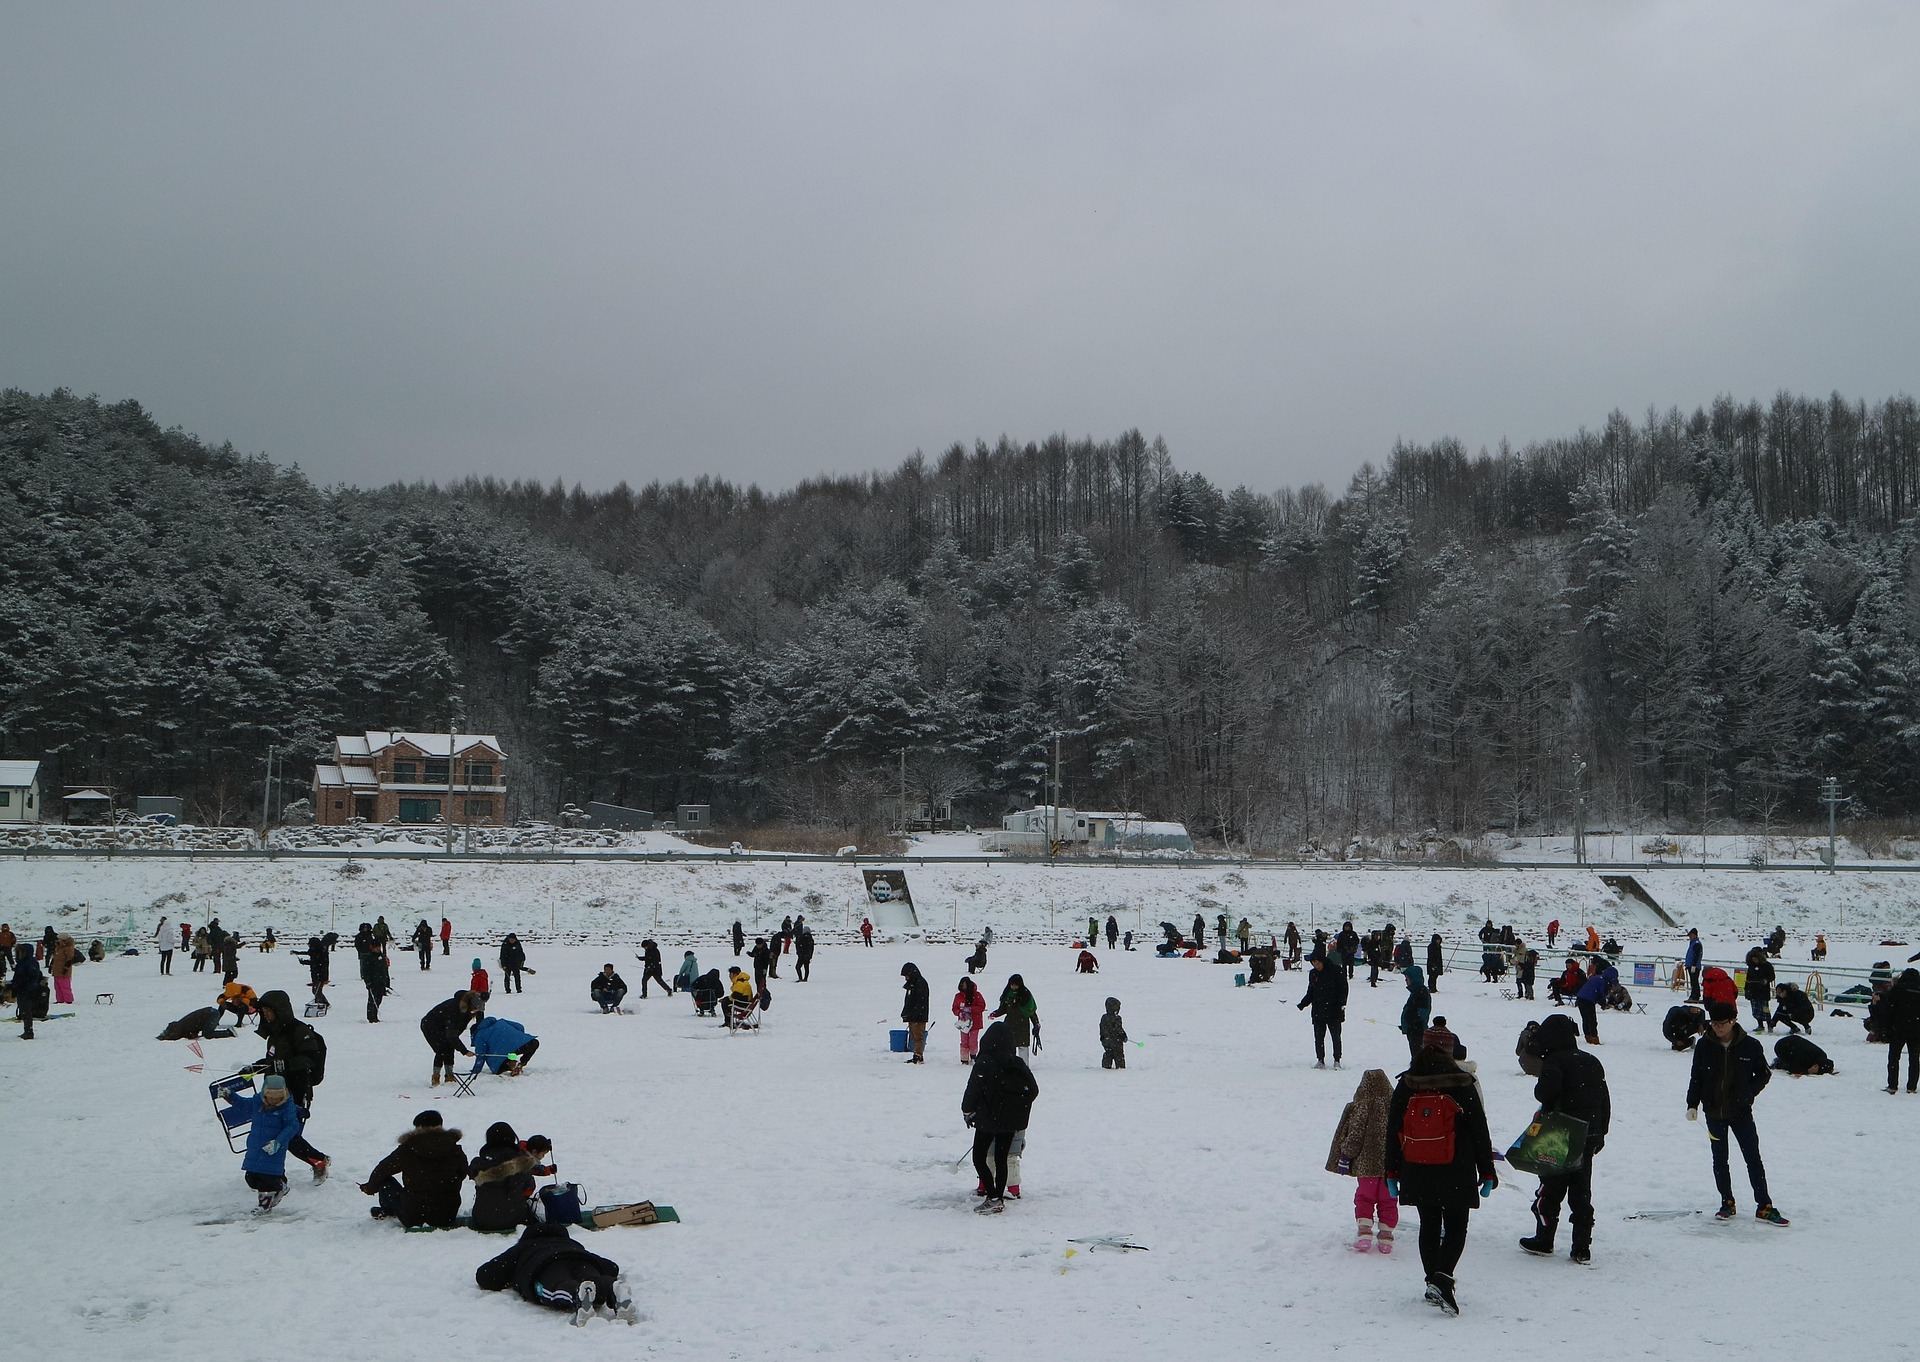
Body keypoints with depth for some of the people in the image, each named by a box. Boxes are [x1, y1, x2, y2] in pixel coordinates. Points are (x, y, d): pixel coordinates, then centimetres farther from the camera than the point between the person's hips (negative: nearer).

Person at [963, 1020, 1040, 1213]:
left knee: (979, 1158, 3)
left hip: (988, 1119, -5)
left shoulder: (984, 1063, -14)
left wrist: (967, 1111, 1)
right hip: (1011, 1121, 5)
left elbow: (973, 1089, -15)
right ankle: (999, 1199, 16)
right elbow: (1033, 1090, 7)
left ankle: (993, 1198, -9)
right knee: (1002, 1159, 14)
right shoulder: (1018, 1064, 1)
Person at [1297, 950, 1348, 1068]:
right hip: (1318, 1012, 4)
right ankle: (1320, 1060, 12)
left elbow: (1343, 987, -3)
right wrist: (1301, 1005, 5)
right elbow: (1310, 993, 16)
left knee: (1336, 1036, 1)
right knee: (1318, 1037, 3)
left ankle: (1337, 1061, 11)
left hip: (1333, 1011, -4)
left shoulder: (1335, 971, -5)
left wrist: (1342, 1003, -13)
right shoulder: (1312, 974, 9)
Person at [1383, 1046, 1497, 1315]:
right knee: (1455, 1227, 4)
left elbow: (1393, 1131, 5)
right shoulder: (1462, 1085, -6)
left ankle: (1433, 1284, 16)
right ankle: (1443, 1278, -17)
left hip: (1416, 1172, 3)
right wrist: (1487, 1171, 5)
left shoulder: (1405, 1086, 2)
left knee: (1429, 1225, 15)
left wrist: (1392, 1171, 13)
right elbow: (1479, 1131, -3)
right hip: (1456, 1174, -3)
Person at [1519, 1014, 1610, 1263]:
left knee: (1550, 1189, 5)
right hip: (1588, 1137, 7)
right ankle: (1582, 1248, 7)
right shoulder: (1592, 1062, 12)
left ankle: (1543, 1241, 13)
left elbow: (1546, 1091, -29)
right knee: (1582, 1192, 9)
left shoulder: (1554, 1062, -11)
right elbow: (1605, 1101, 16)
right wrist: (1600, 1134, 22)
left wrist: (1538, 1091, -5)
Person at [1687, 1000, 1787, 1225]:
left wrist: (1749, 1093, -7)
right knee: (1720, 1160, 9)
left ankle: (1764, 1207, 0)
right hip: (1714, 1112, 2)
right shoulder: (1704, 1046, -3)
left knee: (1753, 1158, -4)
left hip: (1741, 1111, -2)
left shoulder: (1750, 1046, -7)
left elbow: (1764, 1073, 6)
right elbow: (1696, 1077, 5)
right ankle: (1727, 1204, 20)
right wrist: (1692, 1105, -3)